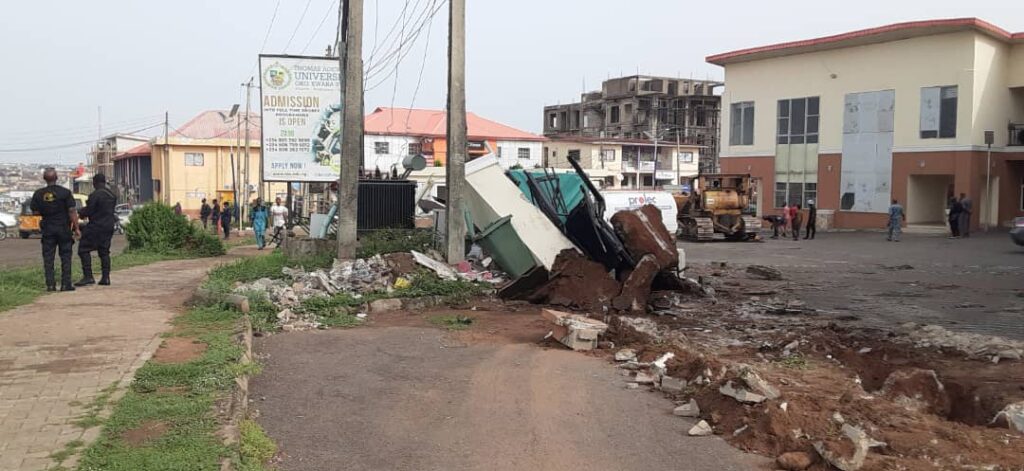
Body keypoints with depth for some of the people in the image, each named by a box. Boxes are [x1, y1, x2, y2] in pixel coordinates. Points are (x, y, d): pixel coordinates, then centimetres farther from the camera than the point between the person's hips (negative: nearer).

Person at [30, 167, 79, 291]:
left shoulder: (38, 194, 0)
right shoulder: (65, 192, -8)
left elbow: (35, 212, 3)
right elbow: (72, 211, -9)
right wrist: (76, 227, -4)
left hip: (47, 229, 2)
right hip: (64, 228, -2)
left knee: (48, 258, 6)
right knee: (65, 257, 4)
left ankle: (50, 284, 4)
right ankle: (66, 284, 1)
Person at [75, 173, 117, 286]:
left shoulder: (95, 195, -16)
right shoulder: (112, 195, 10)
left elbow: (88, 211, -15)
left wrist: (80, 212, 8)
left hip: (96, 227, -8)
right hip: (108, 226, 8)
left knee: (84, 249, -1)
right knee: (104, 252, 12)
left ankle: (88, 276, -8)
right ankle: (105, 277, 10)